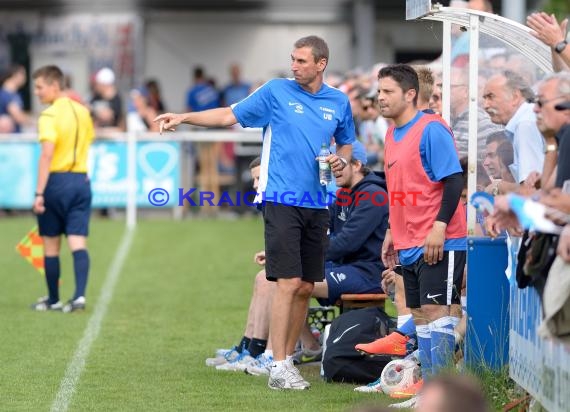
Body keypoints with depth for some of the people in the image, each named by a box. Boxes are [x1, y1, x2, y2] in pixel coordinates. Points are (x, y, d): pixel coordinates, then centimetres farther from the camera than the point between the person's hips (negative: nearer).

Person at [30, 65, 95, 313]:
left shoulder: (50, 116, -12)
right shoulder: (82, 112, 10)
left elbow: (47, 155, -20)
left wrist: (39, 193, -22)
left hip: (57, 181, -5)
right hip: (81, 180, 5)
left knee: (51, 245, 8)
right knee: (78, 243, -1)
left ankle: (53, 299, 16)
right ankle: (79, 295, -15)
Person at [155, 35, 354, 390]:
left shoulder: (339, 102, 9)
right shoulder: (276, 92, 0)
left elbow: (346, 144, 23)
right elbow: (229, 116, 4)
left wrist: (341, 160, 1)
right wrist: (184, 117, -6)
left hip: (317, 205, 4)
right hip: (282, 200, -4)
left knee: (306, 288, 6)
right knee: (289, 282, -12)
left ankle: (289, 357, 19)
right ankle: (279, 369, -10)